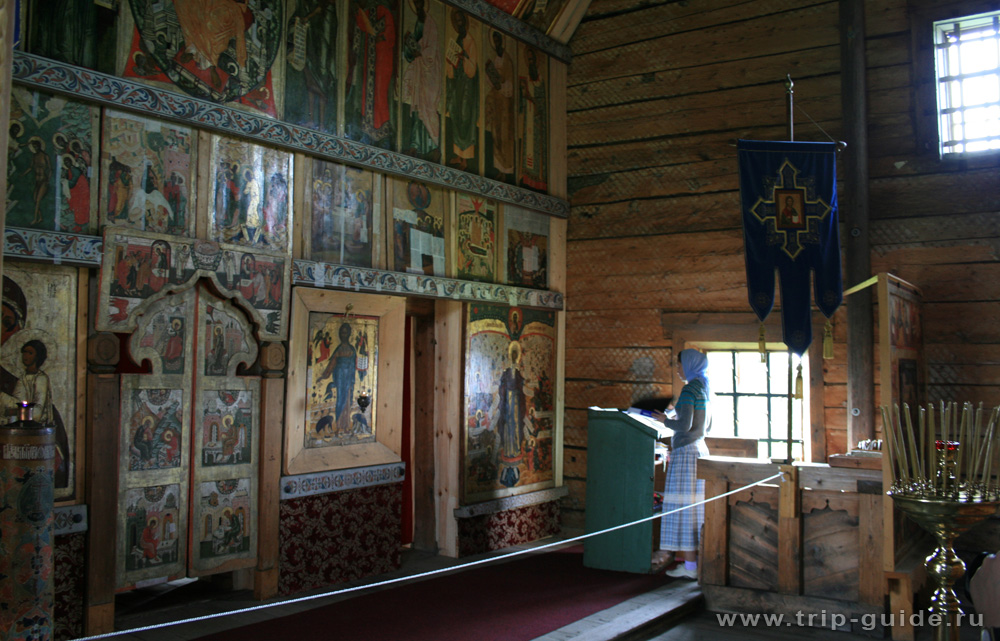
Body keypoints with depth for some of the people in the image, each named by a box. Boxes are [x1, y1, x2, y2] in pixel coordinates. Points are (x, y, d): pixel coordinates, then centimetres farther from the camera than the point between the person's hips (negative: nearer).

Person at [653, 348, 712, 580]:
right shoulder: (705, 389, 15)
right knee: (696, 507, 11)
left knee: (685, 507, -6)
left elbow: (684, 426, -21)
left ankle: (690, 565, -4)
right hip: (700, 450, 9)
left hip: (687, 452, -9)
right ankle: (697, 559, 15)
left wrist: (665, 420, -3)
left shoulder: (689, 389, -13)